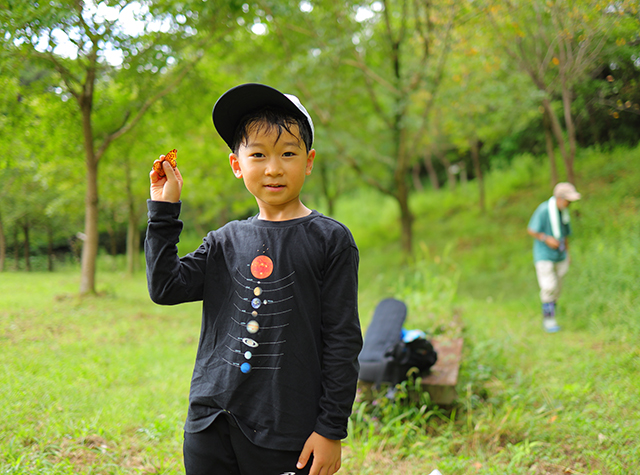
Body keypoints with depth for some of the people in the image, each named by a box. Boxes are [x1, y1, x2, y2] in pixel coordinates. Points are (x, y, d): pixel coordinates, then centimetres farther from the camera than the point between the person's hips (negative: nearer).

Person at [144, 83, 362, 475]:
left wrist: (332, 429, -7)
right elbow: (165, 287, 0)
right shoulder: (225, 242, 10)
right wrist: (164, 208, 1)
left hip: (287, 431, -4)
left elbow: (343, 339, -4)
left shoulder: (329, 240, -3)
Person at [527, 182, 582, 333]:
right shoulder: (543, 210, -18)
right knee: (548, 288, -15)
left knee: (556, 288, 8)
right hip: (544, 256, -6)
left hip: (559, 256, 6)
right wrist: (547, 239, -23)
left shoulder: (563, 211, 4)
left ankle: (549, 319, 19)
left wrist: (567, 253, 18)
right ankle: (548, 319, -4)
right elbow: (531, 230, -13)